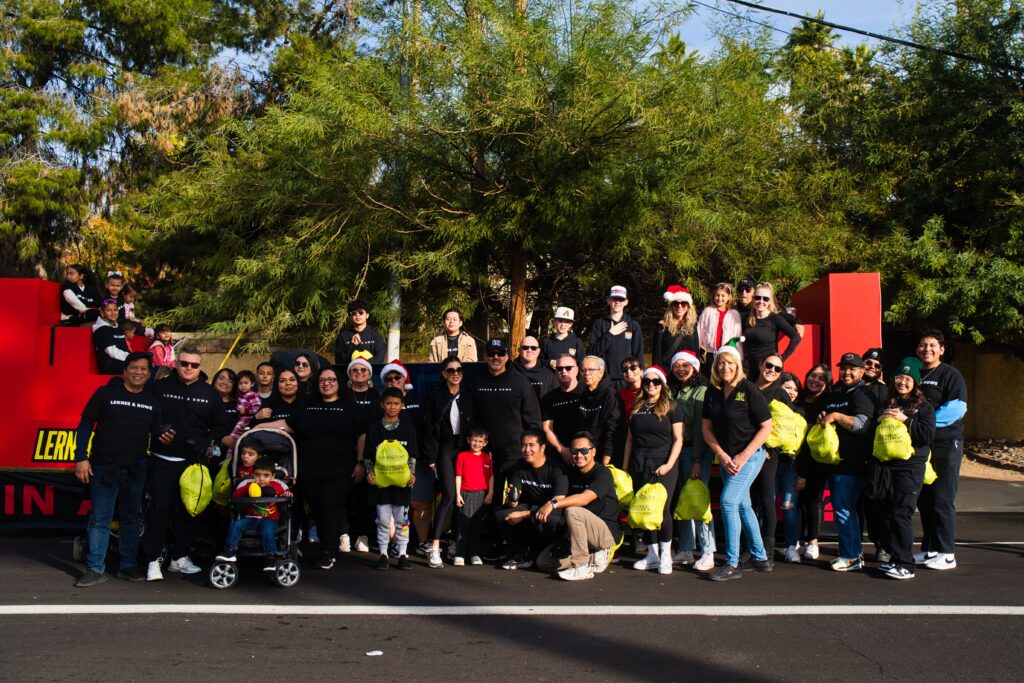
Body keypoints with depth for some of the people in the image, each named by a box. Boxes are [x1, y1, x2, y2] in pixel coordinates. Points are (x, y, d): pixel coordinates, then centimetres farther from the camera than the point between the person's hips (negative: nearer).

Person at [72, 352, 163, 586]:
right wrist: (81, 458, -9)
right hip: (104, 468, -3)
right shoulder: (106, 393, -3)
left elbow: (156, 434, 14)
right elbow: (85, 425, -3)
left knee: (132, 518, 10)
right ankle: (95, 570, 2)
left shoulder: (153, 401, 7)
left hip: (135, 470, 4)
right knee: (100, 520, -3)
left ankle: (128, 566, 19)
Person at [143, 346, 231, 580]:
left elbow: (221, 427, 8)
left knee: (188, 511, 8)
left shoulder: (210, 394, 7)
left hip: (195, 462, 2)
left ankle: (180, 557, 19)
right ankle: (153, 560, 2)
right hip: (162, 461, -2)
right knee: (159, 510, -3)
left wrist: (206, 441, -8)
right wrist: (157, 434, -13)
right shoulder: (160, 387, 2)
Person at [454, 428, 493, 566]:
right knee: (463, 525, -3)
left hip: (481, 495, 2)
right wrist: (458, 494, -4)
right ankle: (459, 555, 0)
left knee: (477, 525, 7)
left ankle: (475, 554, 13)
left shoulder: (487, 457, 8)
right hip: (466, 494, -2)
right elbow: (458, 476, 1)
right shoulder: (463, 456, 2)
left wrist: (490, 494, 2)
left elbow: (491, 477, 9)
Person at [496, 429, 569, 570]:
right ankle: (519, 554, -3)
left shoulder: (556, 469, -17)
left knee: (538, 520, -38)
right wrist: (511, 500, -29)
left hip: (551, 514, -5)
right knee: (501, 514, -21)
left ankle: (537, 553, -6)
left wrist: (523, 515, -27)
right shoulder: (520, 468, -1)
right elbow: (512, 503, -2)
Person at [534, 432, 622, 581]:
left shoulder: (602, 473, -15)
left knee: (573, 511, -34)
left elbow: (585, 498, -31)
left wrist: (553, 503, -39)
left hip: (609, 533, -8)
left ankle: (581, 568, -26)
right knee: (543, 561, 1)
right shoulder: (573, 473, 10)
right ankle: (594, 557, 3)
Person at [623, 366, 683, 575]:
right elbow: (630, 438, 17)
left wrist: (669, 464, -12)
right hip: (640, 467, 4)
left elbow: (678, 439, -1)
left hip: (663, 467, -4)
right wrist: (625, 466, 13)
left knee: (662, 510, -10)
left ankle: (665, 555, 4)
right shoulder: (636, 408, 13)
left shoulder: (671, 407, 2)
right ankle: (652, 555, 16)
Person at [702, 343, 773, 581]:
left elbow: (766, 427, -12)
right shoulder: (712, 392, 3)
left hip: (750, 455, -6)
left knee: (728, 501, -16)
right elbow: (707, 428, 7)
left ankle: (732, 564, -10)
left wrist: (743, 456, -15)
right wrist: (723, 456, -5)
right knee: (742, 505, 13)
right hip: (726, 457, 6)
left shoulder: (748, 390, -12)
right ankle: (760, 558, 26)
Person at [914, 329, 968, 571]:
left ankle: (946, 554, -1)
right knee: (924, 500, 10)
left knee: (942, 500, -6)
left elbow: (957, 407, -16)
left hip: (945, 445, -6)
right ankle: (929, 549, 18)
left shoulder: (951, 375, -4)